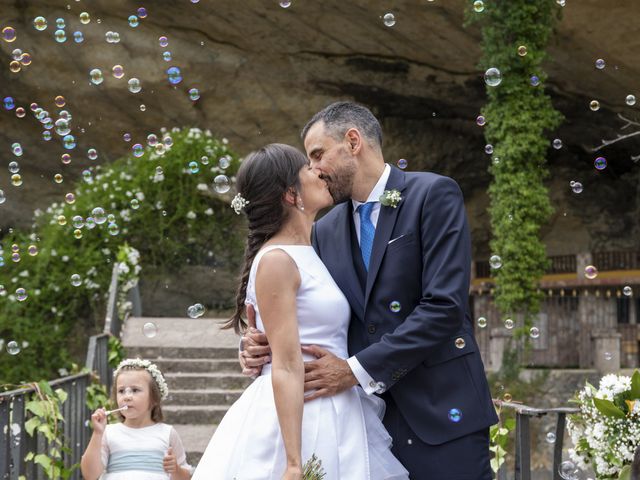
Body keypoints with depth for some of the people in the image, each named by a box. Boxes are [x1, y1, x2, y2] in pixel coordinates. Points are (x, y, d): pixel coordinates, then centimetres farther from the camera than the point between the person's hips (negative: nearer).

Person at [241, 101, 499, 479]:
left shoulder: (434, 195, -5)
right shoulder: (327, 230, 13)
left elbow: (444, 305, -14)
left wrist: (357, 370, -15)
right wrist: (271, 346, -7)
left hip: (439, 410, -5)